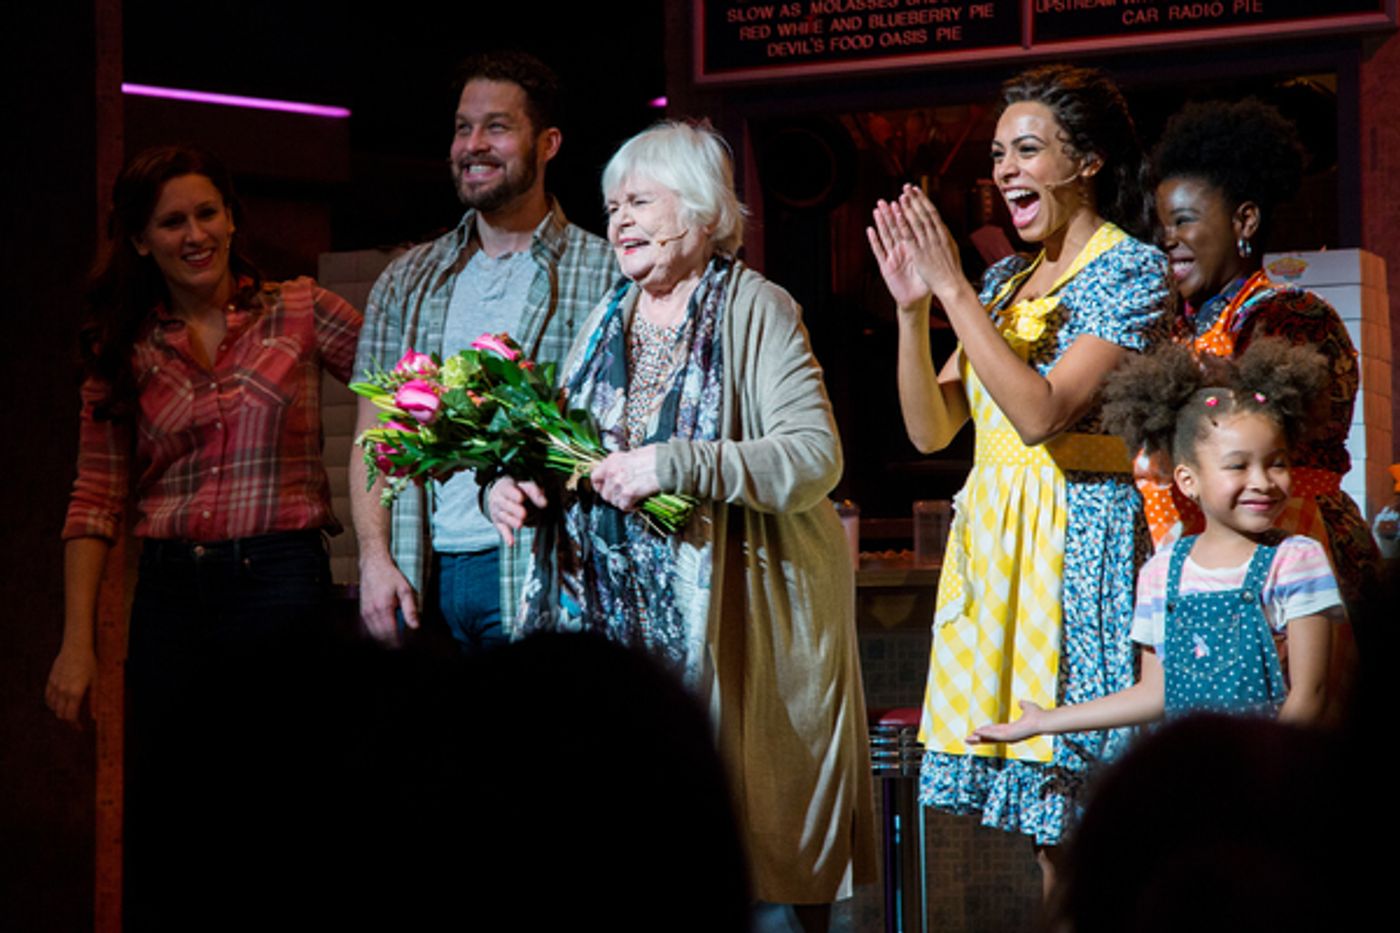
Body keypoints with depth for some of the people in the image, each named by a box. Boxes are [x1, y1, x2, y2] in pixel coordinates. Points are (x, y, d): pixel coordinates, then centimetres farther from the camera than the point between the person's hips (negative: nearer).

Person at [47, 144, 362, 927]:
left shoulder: (302, 313, 3)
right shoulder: (125, 352, 7)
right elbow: (97, 500, 4)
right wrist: (78, 641, -2)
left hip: (281, 578, -2)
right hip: (172, 592, 2)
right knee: (163, 820, 5)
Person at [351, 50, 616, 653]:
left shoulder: (603, 275, 4)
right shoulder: (407, 281, 15)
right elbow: (374, 435, 12)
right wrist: (375, 558, -1)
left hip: (540, 570, -3)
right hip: (420, 574, 3)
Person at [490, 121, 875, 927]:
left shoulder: (753, 310, -5)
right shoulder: (610, 319, 15)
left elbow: (817, 456, -16)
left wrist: (674, 465, -23)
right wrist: (515, 486, -1)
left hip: (731, 616, -5)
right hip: (612, 611, 6)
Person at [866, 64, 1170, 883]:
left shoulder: (1131, 270, -7)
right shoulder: (1007, 279, 15)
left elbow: (1042, 412, -20)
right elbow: (930, 429, 11)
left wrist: (954, 290, -17)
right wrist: (913, 307, -2)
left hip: (1081, 538, -7)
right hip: (992, 539, 7)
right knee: (1046, 828, 10)